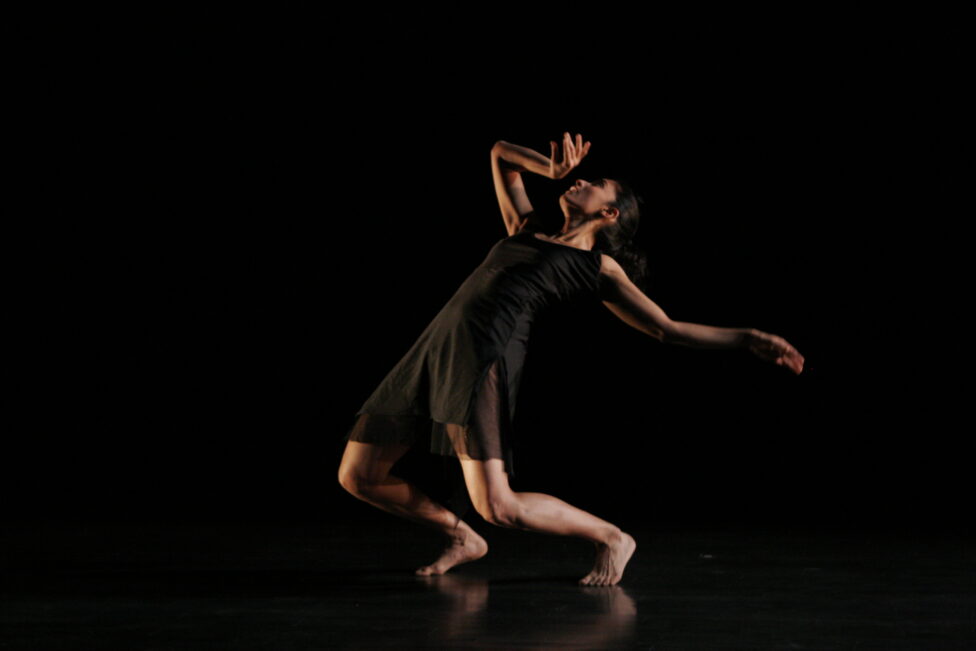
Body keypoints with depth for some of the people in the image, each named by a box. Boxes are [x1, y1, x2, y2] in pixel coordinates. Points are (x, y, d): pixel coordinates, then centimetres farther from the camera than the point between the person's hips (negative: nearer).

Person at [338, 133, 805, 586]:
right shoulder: (527, 232, 26)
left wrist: (750, 340, 5)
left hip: (484, 360, -7)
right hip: (436, 348, 7)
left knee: (498, 508, -19)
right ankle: (463, 539, 24)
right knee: (357, 476, 6)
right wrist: (551, 169, 23)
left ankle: (610, 538, 4)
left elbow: (669, 329, 11)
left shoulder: (600, 268, 10)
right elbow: (501, 154, 37)